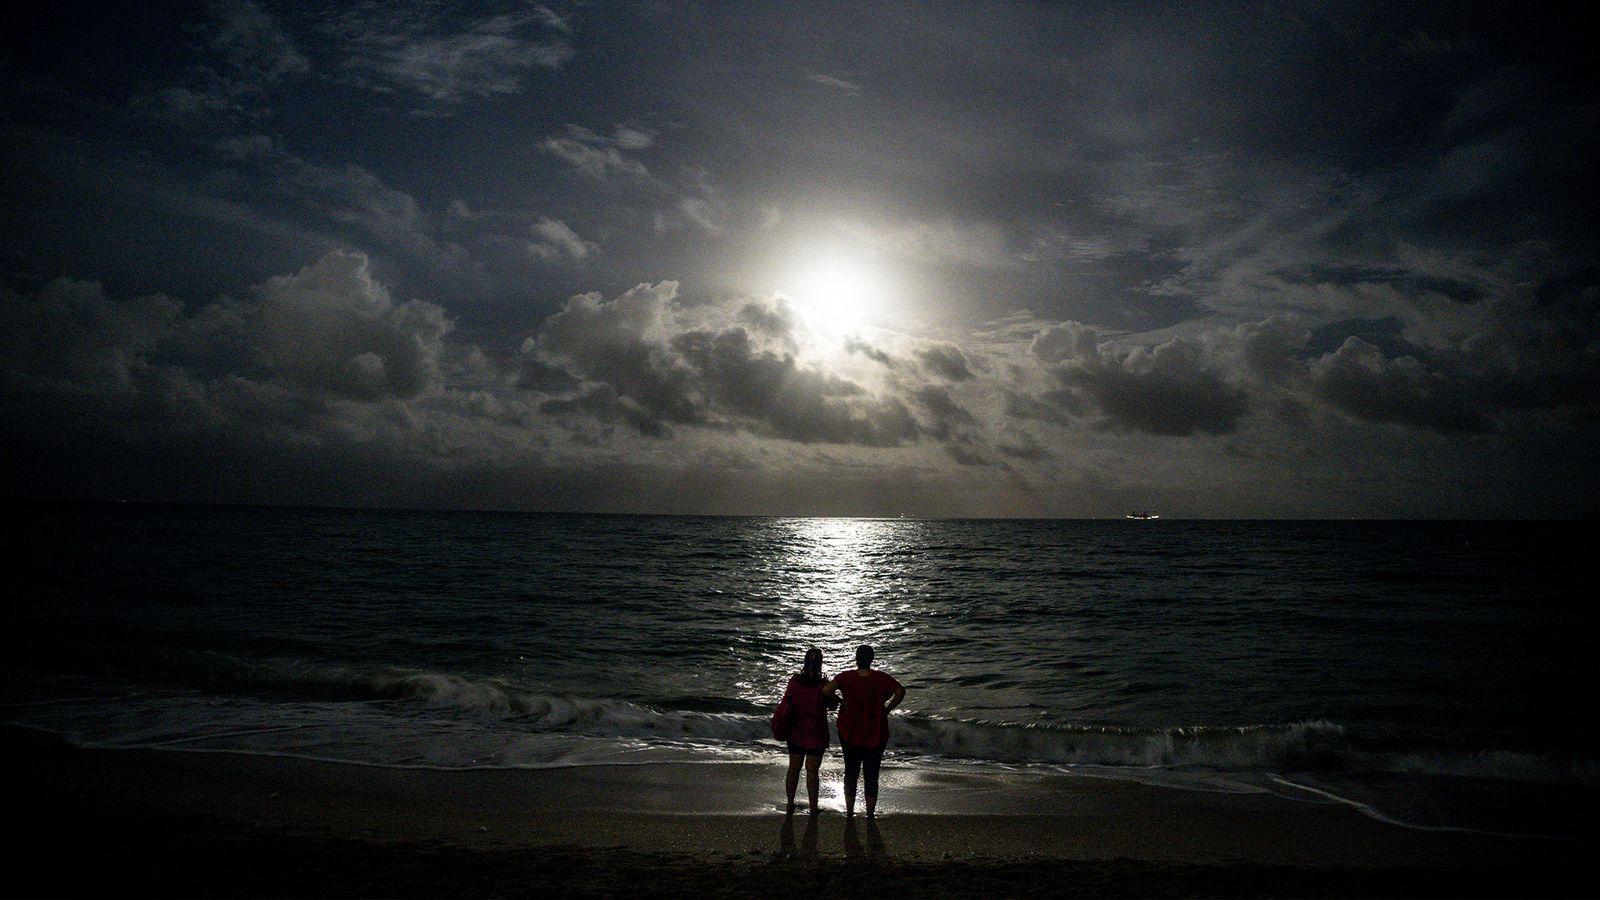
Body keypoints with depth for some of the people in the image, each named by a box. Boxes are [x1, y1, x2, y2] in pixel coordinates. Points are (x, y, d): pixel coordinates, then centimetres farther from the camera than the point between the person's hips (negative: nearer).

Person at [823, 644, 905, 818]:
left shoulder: (845, 678, -11)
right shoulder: (882, 678, -9)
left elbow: (826, 690, -25)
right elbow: (900, 691, -19)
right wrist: (887, 709, -8)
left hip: (850, 734, 1)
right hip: (876, 736, -1)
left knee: (850, 773, 16)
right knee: (872, 776, 10)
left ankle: (849, 812, 25)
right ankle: (870, 814, 14)